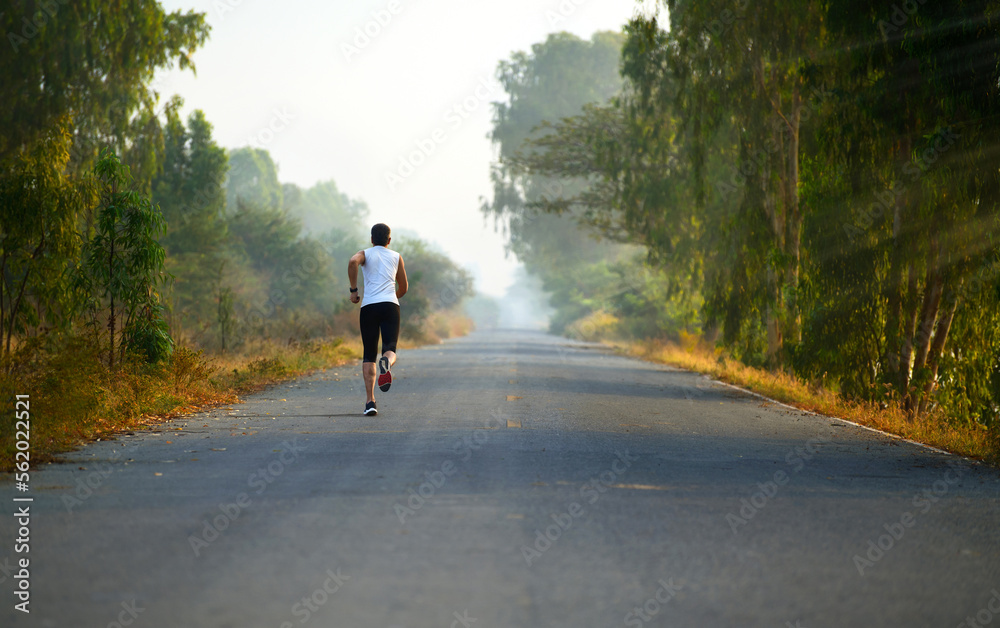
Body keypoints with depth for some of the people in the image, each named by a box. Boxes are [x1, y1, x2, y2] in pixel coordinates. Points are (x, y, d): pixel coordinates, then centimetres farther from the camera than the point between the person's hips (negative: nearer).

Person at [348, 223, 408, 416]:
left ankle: (370, 401, -6)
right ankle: (386, 363, -47)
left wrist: (353, 290, -4)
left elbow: (353, 262, -11)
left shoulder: (365, 254, 15)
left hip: (368, 306, 0)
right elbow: (403, 288, 24)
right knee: (390, 350, -7)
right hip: (390, 305, 0)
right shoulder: (396, 257, 20)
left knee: (369, 355, 6)